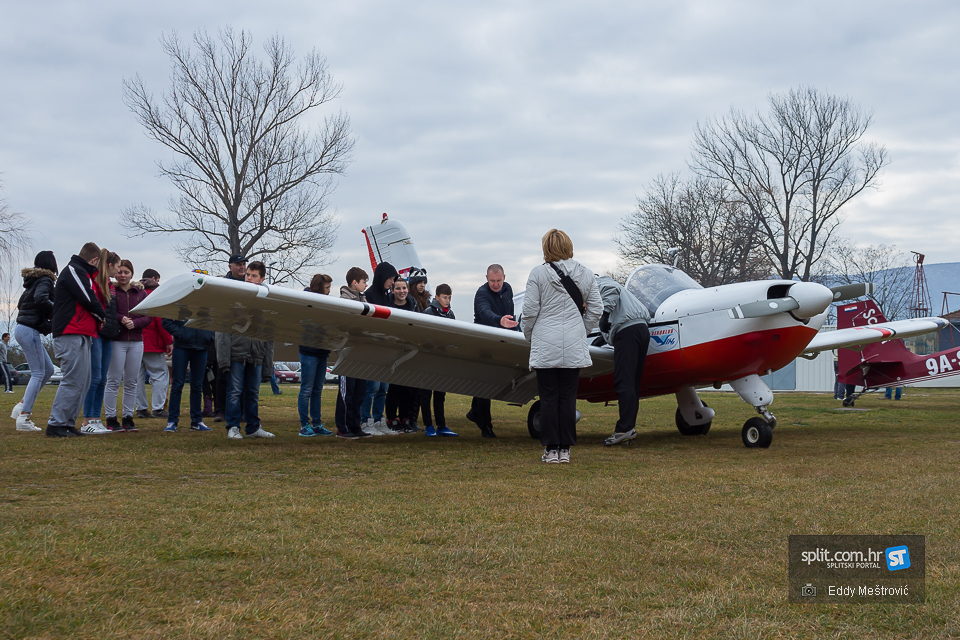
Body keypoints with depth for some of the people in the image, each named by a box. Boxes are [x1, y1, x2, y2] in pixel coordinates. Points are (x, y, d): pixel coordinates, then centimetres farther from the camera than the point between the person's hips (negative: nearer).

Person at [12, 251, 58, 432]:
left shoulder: (33, 280, 17)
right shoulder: (45, 280, -11)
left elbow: (21, 304, 23)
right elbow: (40, 298, -30)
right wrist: (54, 310, -12)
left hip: (22, 328, 9)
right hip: (29, 330, -9)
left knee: (48, 369, 13)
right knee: (38, 373, -6)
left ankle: (23, 405, 12)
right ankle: (23, 417, -9)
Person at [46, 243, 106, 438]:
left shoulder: (82, 273, 25)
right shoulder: (74, 270, -7)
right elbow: (88, 300, -13)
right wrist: (102, 316, 2)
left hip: (81, 336, 10)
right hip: (71, 336, -10)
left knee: (83, 382, 10)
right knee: (73, 381, -12)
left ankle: (68, 423, 13)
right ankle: (55, 425, -10)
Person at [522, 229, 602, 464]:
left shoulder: (538, 273, -5)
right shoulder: (585, 274, 5)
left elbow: (530, 311, -5)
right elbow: (596, 309, 7)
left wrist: (530, 337, 10)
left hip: (545, 346, -3)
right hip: (574, 347, 3)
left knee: (548, 398, 3)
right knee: (568, 397, 8)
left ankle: (551, 449, 5)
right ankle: (565, 449, 10)